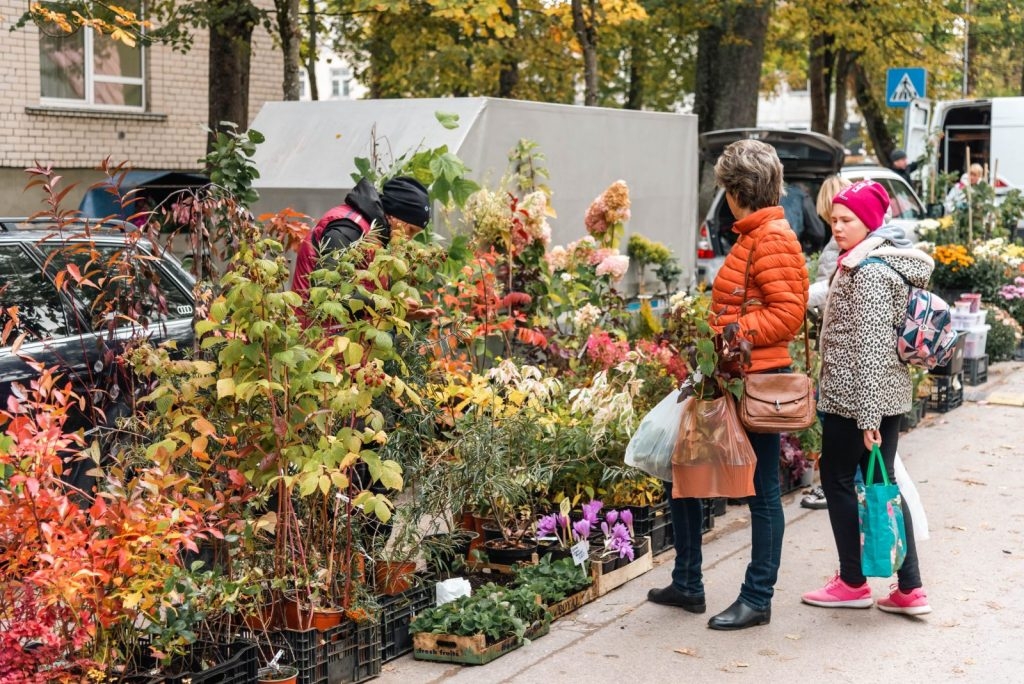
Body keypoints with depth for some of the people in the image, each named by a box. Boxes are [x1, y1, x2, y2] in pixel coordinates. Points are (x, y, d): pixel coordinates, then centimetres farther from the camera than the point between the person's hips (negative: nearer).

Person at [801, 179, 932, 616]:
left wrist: (867, 415, -23)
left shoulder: (868, 272, -17)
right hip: (890, 394, 10)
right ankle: (910, 590, 11)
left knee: (837, 477, 5)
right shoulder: (884, 262, 14)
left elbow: (870, 347, -22)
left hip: (857, 397, -10)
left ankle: (853, 583, 15)